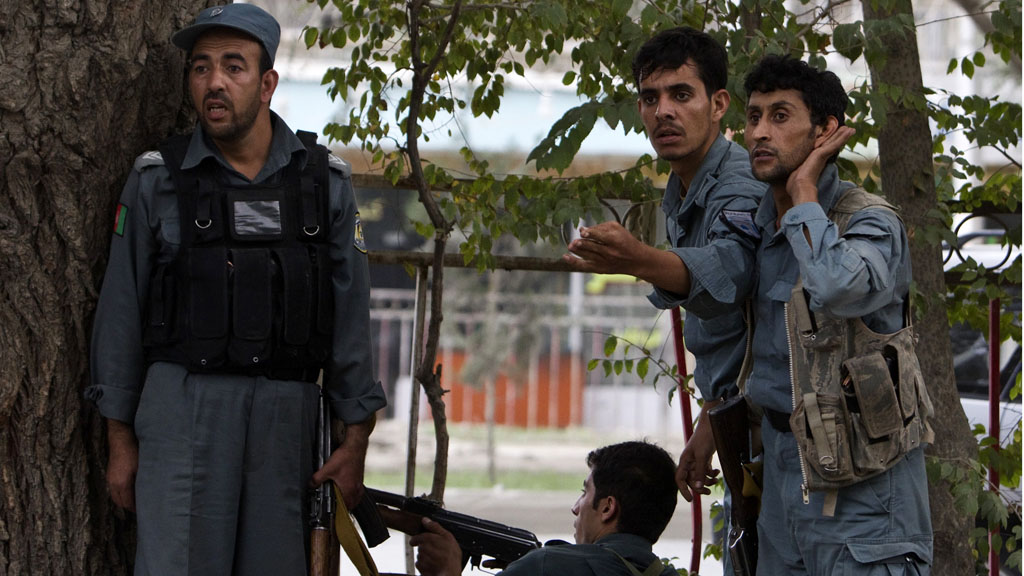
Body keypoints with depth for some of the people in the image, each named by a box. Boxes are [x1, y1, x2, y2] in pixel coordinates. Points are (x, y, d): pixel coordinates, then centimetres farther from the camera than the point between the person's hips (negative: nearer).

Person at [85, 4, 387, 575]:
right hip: (182, 405, -2)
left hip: (287, 416, 2)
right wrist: (121, 441, 4)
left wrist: (356, 442, 4)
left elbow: (351, 318, 8)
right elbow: (121, 314, 6)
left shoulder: (324, 181, 7)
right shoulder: (156, 181, 3)